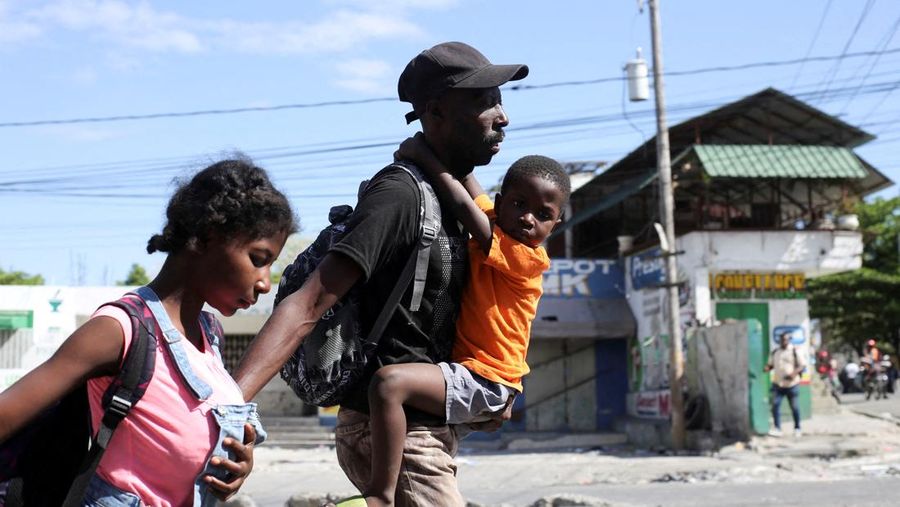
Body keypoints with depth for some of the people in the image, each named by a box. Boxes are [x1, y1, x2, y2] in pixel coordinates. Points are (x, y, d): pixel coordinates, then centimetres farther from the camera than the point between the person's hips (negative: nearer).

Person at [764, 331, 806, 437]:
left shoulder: (795, 352, -3)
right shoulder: (775, 352, 10)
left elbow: (802, 365, -3)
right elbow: (770, 364, 19)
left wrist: (794, 373, -20)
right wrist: (767, 368, -5)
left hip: (792, 384, -3)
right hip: (778, 384, 3)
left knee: (794, 407, 6)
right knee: (775, 405, -9)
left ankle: (797, 428, 20)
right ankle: (777, 429, -7)